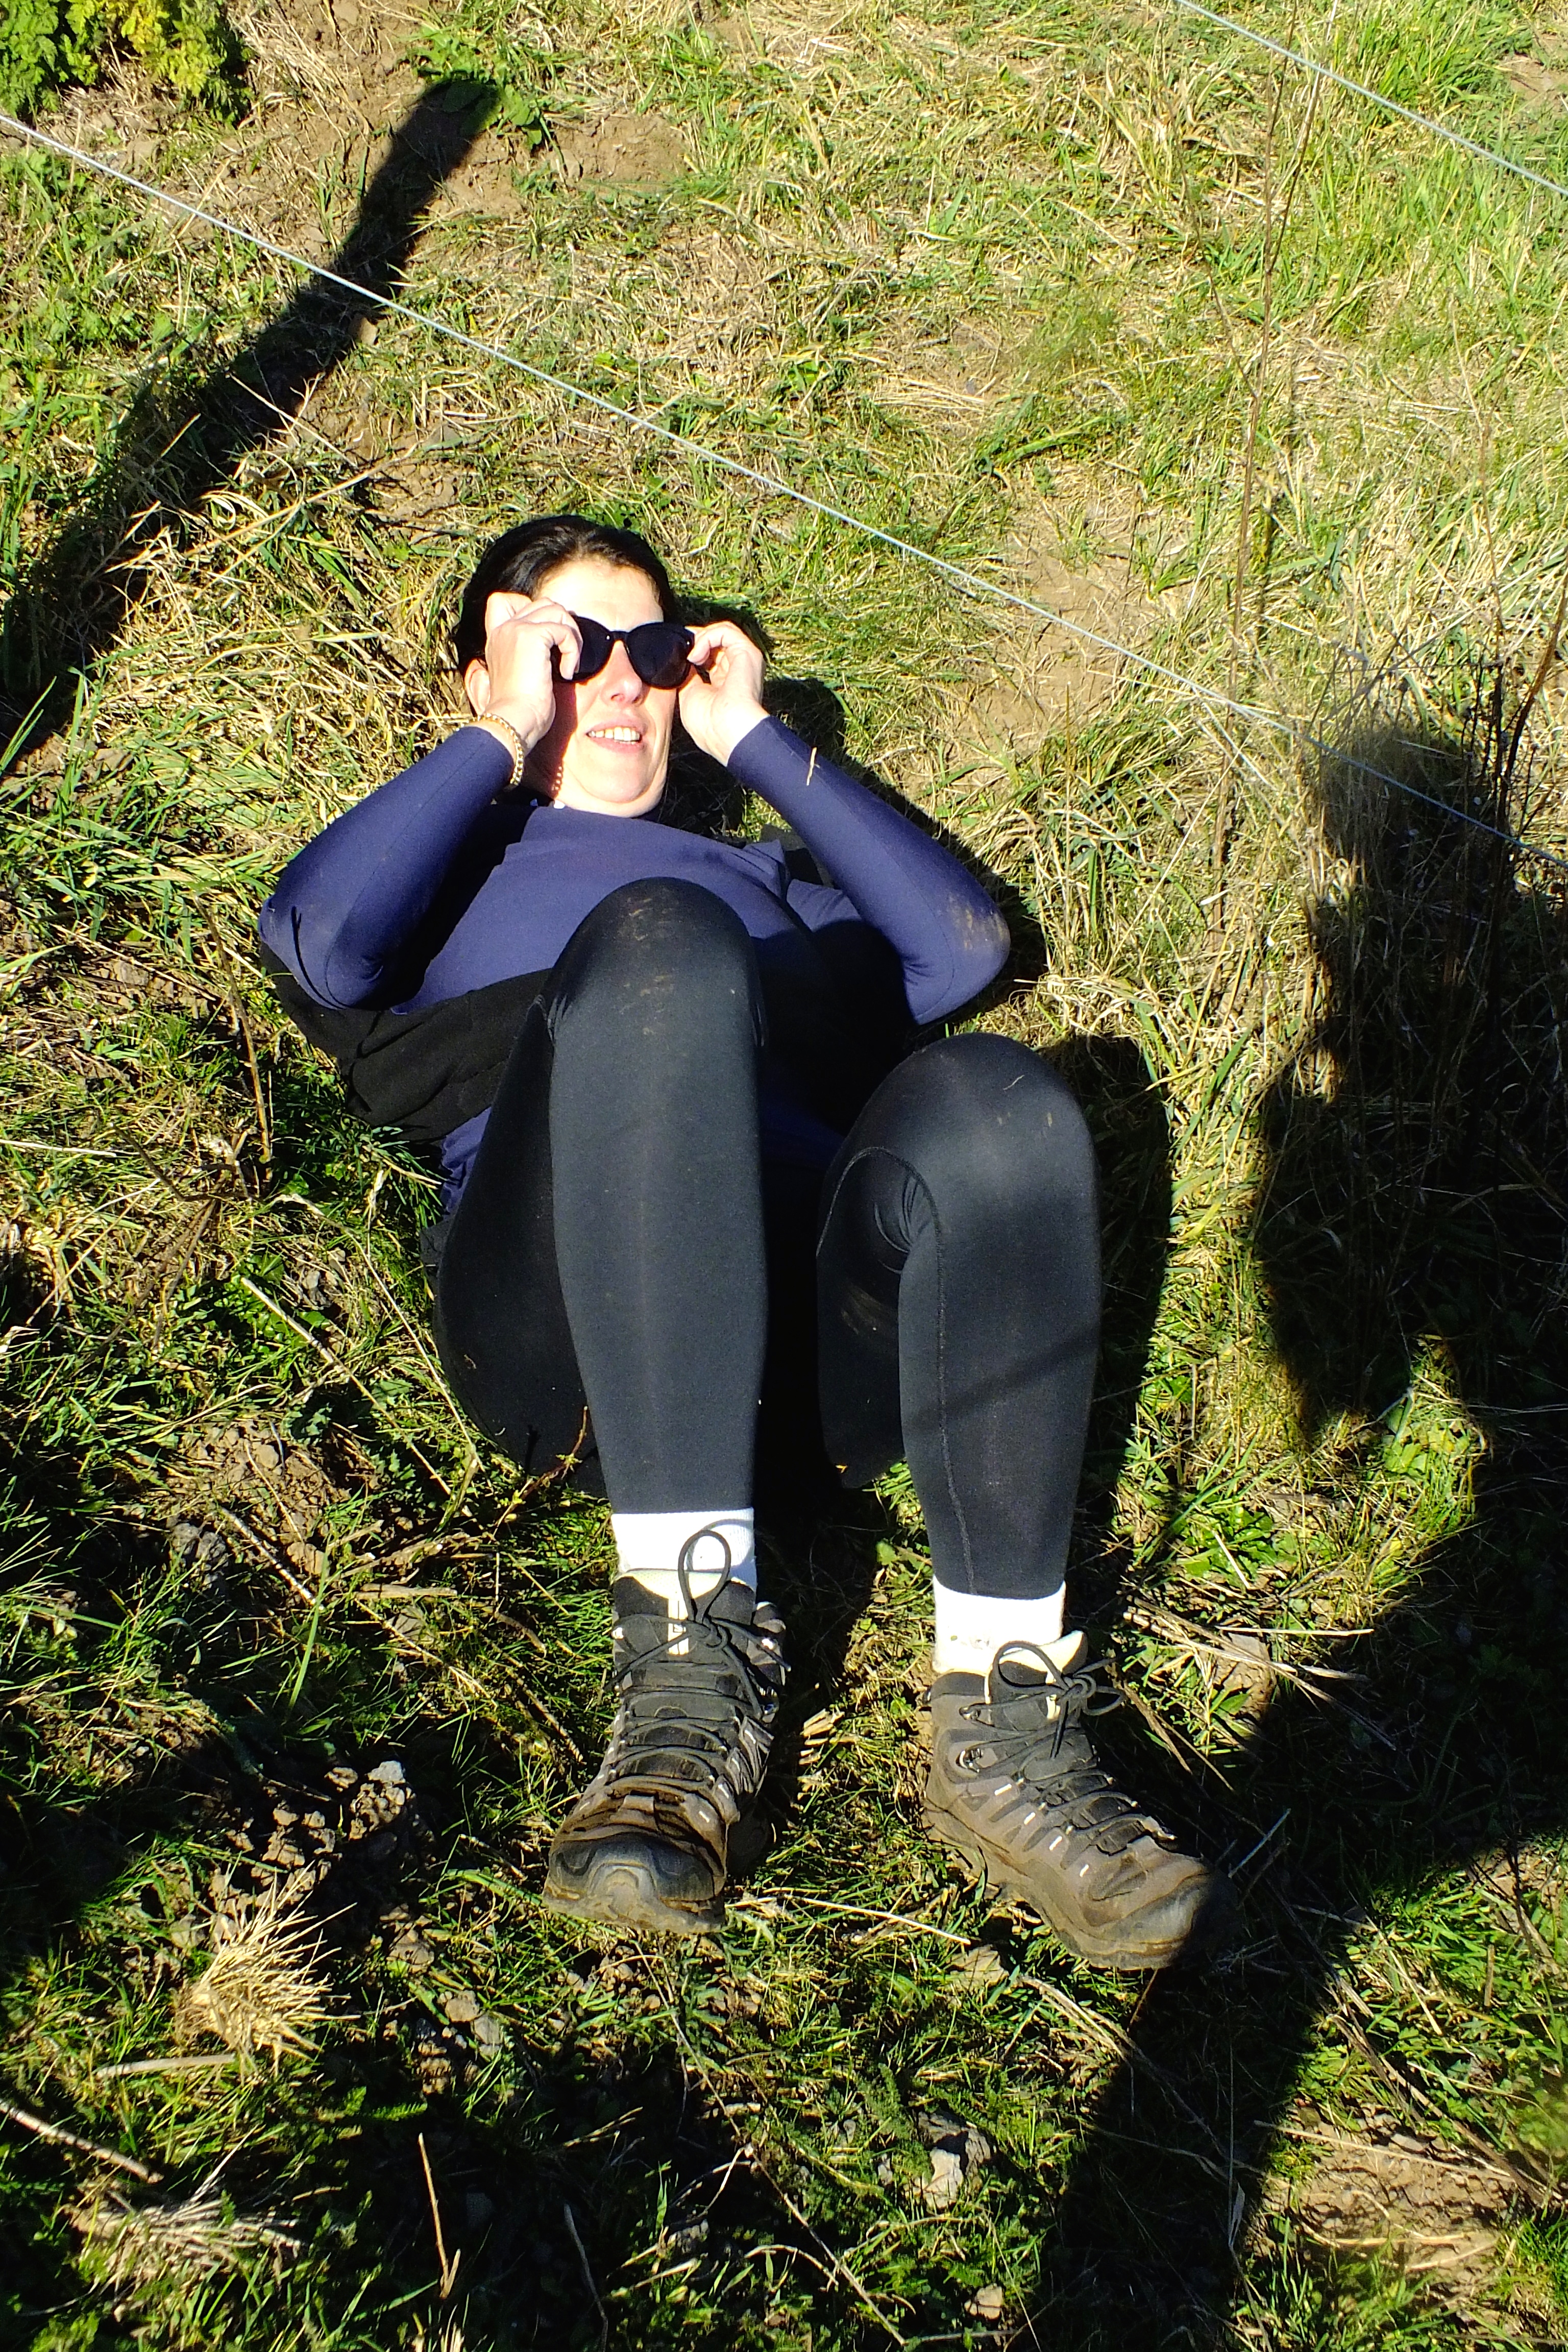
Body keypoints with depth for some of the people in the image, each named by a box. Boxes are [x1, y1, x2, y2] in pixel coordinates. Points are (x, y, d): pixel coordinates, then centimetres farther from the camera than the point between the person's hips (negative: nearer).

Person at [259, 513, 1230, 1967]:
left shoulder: (761, 874, 40)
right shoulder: (451, 873, 33)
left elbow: (960, 945, 17)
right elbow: (317, 943, 6)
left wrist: (757, 740, 20)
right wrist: (504, 740, 14)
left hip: (823, 1298, 3)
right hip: (572, 1328, -2)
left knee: (990, 1100, -31)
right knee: (658, 936, -32)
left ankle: (1006, 1726, -29)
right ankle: (695, 1644, -37)